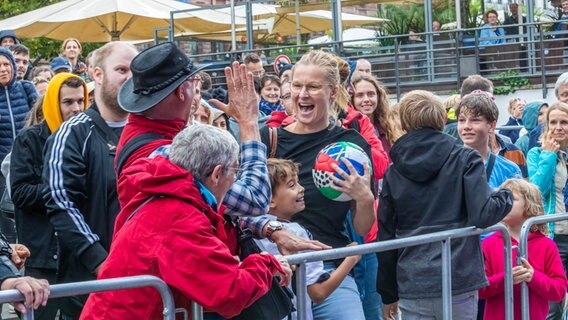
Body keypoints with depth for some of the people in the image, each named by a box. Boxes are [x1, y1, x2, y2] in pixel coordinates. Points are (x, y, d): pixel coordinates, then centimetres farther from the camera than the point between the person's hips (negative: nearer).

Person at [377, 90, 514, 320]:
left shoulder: (393, 173, 7)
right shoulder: (465, 161, -2)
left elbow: (386, 236, 9)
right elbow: (483, 215, -14)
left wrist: (388, 293, 17)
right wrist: (506, 197, 8)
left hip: (412, 288, 2)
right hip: (458, 283, -2)